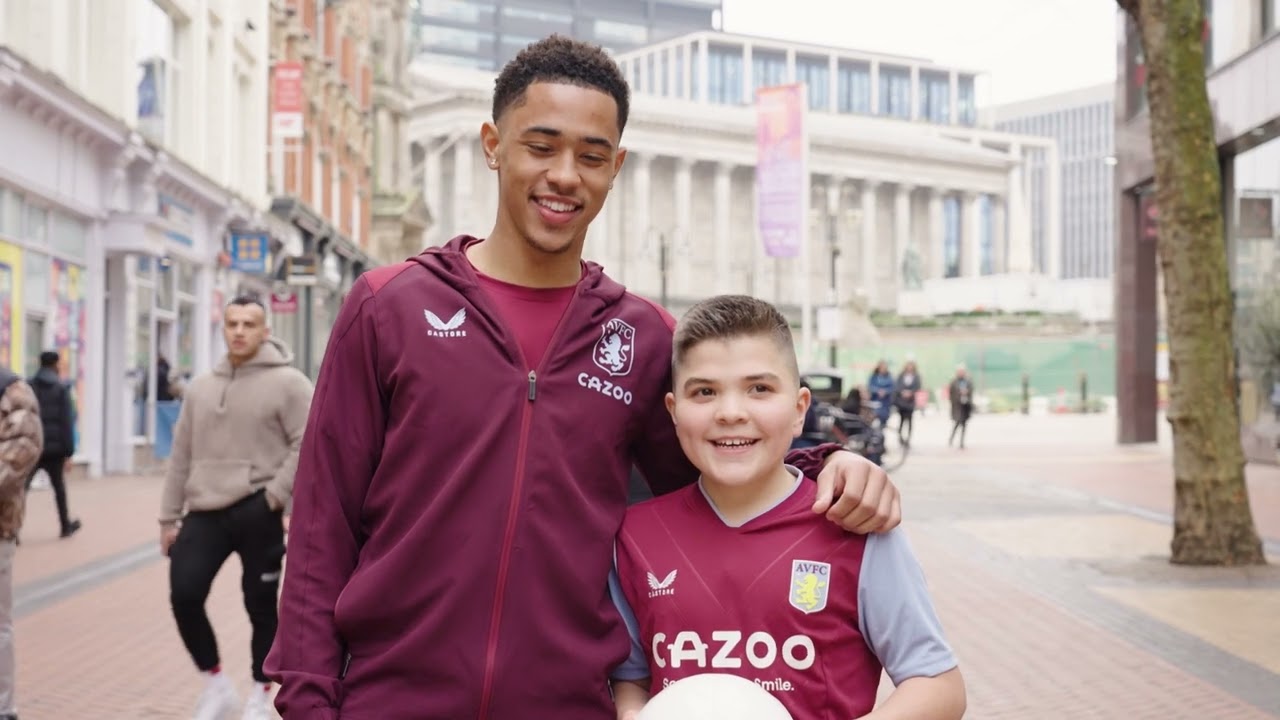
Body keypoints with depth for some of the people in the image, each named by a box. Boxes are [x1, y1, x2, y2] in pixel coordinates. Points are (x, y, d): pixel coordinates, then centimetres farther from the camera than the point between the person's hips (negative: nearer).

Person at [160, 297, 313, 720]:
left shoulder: (287, 383, -4)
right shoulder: (200, 388, 14)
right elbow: (181, 457, 15)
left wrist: (276, 494, -16)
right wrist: (170, 517, 13)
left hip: (256, 513, -4)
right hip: (205, 511, 4)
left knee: (261, 607, 4)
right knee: (184, 595, -8)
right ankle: (215, 684, 11)